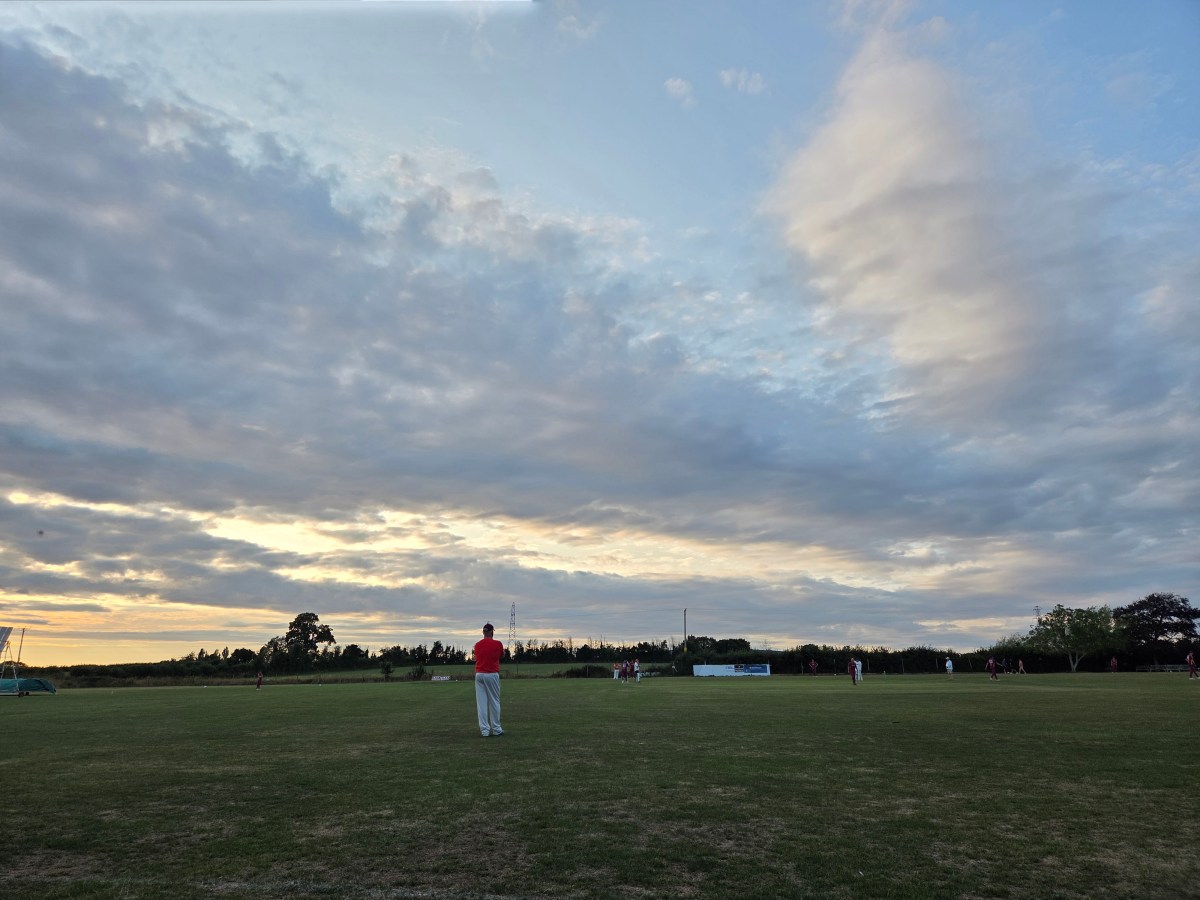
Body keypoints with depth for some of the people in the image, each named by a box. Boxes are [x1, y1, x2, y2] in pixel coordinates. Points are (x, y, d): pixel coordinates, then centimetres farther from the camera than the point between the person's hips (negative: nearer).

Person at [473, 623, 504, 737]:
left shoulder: (477, 645, 5)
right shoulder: (498, 644, -5)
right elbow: (502, 655, 16)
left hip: (479, 675, 3)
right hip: (492, 675, -3)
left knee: (481, 703, 3)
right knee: (494, 702, 6)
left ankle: (484, 730, 2)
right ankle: (496, 729, 11)